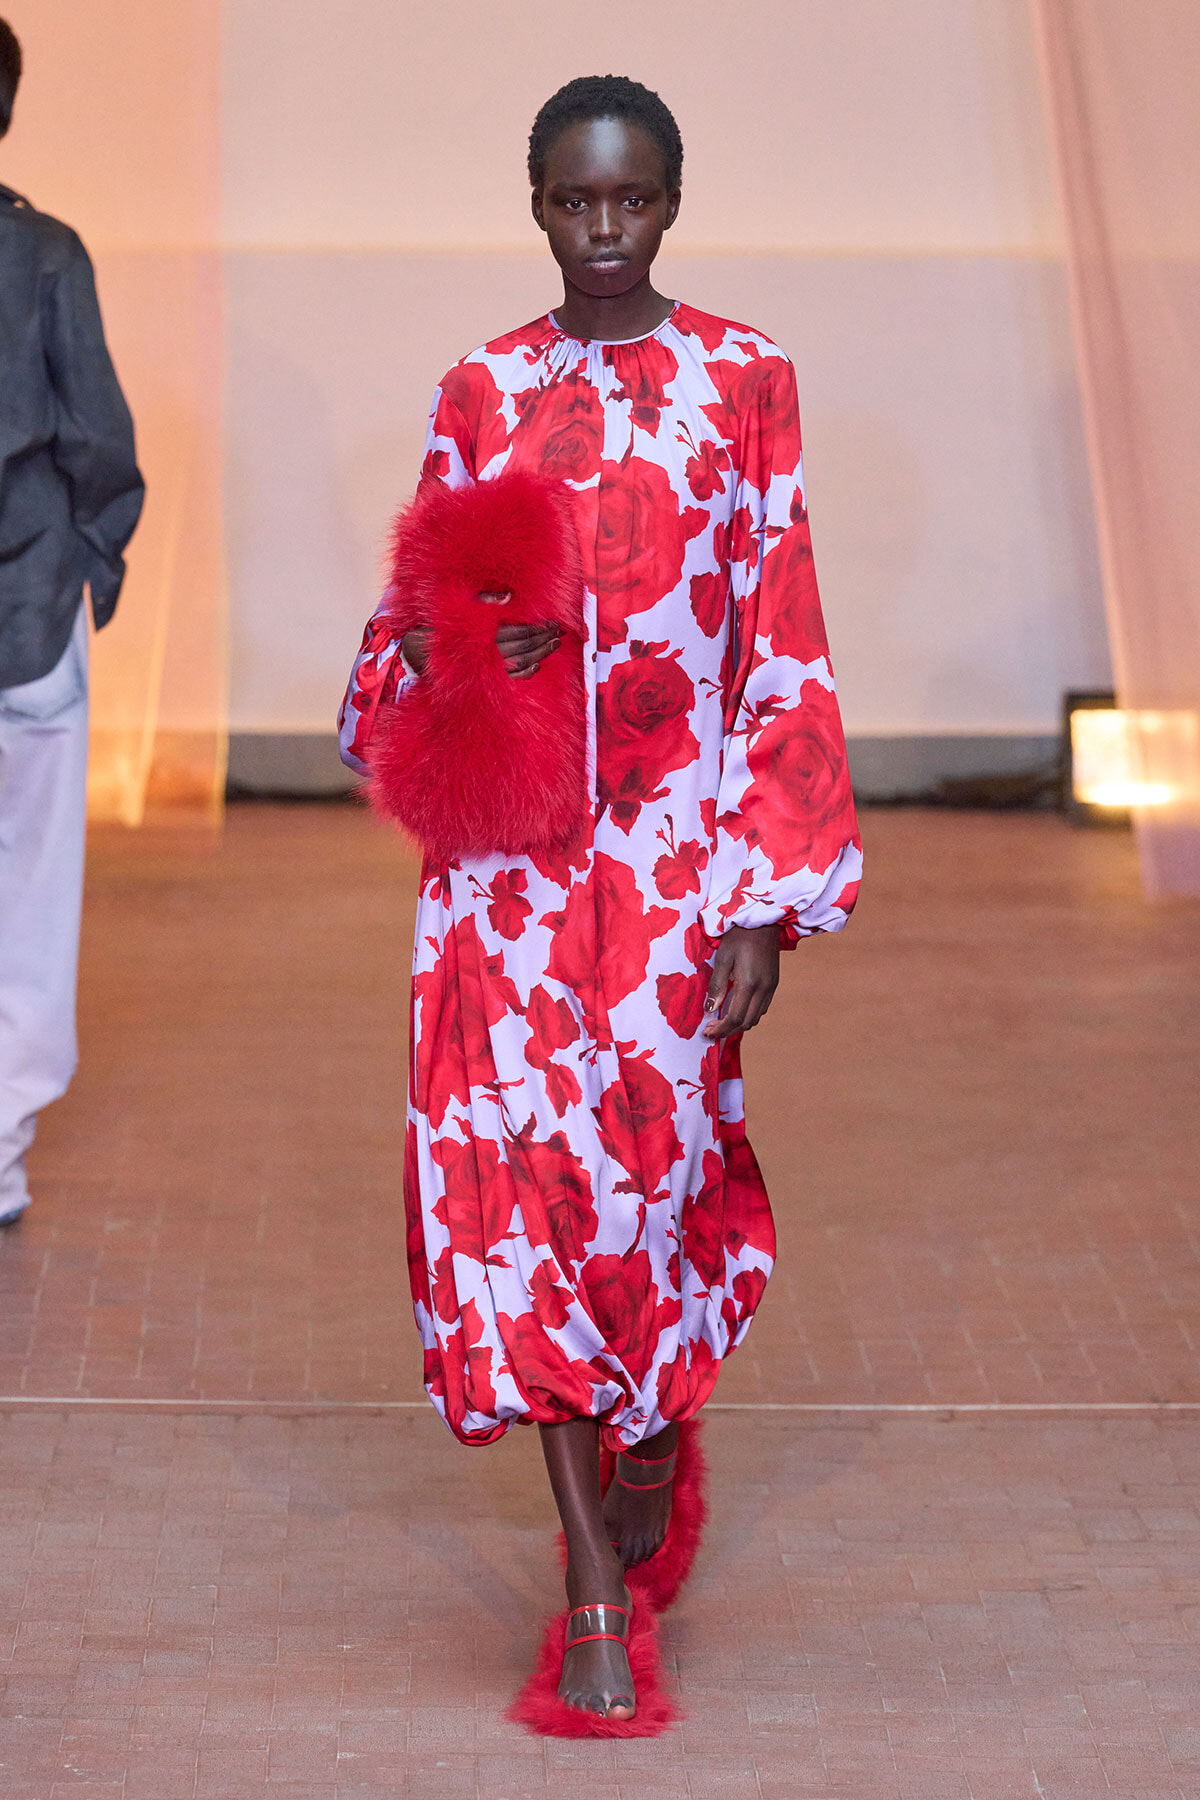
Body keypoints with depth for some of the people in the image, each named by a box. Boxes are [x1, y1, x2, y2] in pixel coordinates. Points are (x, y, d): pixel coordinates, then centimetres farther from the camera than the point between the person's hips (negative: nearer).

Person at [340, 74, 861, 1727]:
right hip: (510, 850, 2)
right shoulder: (480, 395, 8)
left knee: (652, 1166, -2)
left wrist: (769, 901, -5)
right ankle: (596, 1590, 5)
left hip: (675, 851, -2)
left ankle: (656, 1431, 33)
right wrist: (454, 650, -13)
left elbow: (780, 644, -1)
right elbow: (416, 624, 13)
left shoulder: (742, 382, 1)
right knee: (516, 1171, -4)